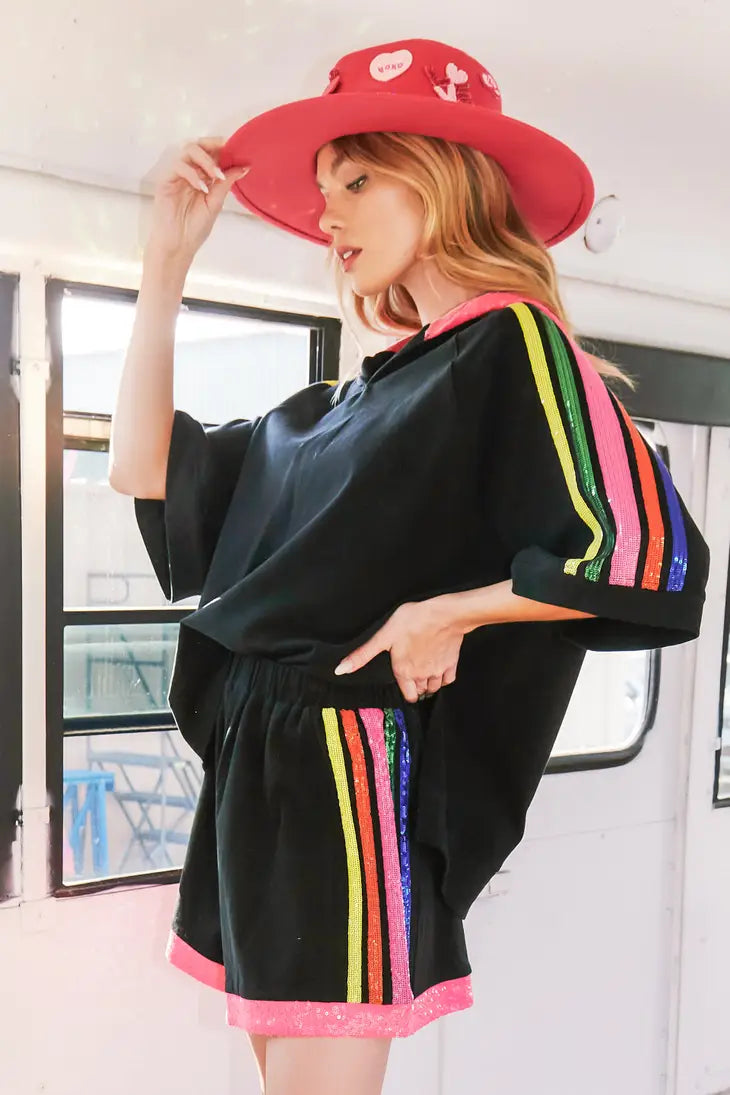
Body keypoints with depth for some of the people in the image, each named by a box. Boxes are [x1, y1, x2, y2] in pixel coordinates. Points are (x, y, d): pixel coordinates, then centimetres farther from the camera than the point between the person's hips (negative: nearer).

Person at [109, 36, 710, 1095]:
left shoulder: (512, 345, -7)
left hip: (355, 765, -8)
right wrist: (167, 260, 14)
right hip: (263, 762, 8)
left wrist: (443, 615, -12)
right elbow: (145, 471, 16)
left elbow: (650, 554, -18)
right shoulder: (361, 394, 16)